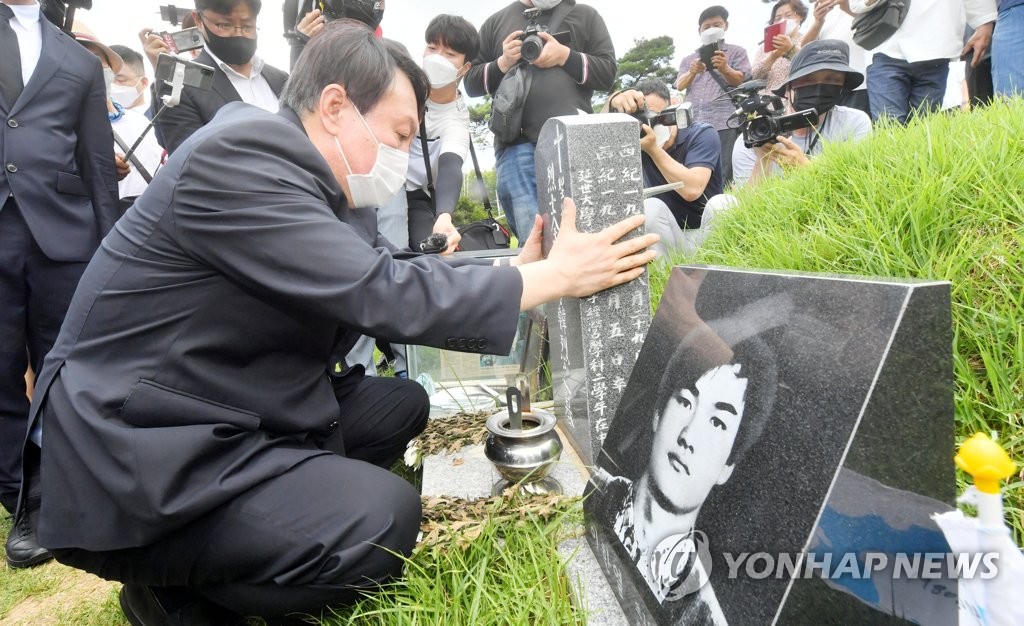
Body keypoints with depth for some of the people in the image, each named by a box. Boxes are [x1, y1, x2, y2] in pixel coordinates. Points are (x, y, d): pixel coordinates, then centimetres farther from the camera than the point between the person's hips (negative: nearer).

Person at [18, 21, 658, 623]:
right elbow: (382, 295, -26)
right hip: (131, 464, -10)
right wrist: (556, 276, -18)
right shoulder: (238, 155, -22)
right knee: (385, 518, -23)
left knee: (403, 405, 12)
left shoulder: (325, 183, 5)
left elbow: (396, 270, 10)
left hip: (230, 414, 10)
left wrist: (517, 267, 1)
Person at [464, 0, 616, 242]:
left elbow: (607, 73, 11)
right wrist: (503, 63, 1)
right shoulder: (496, 22, 20)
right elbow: (471, 83, 19)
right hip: (518, 145, 0)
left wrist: (564, 56, -3)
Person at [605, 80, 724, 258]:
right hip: (660, 235, 4)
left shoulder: (702, 134, -10)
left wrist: (652, 148, -28)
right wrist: (613, 102, -34)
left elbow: (692, 190, -25)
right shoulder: (641, 138, 2)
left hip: (698, 235, -4)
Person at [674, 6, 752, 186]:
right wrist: (692, 72, -14)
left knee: (721, 176, -15)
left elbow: (741, 80, 4)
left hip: (724, 123, -3)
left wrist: (724, 68, -17)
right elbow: (680, 85, 9)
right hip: (693, 124, 3)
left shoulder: (736, 51, 17)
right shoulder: (688, 59, 24)